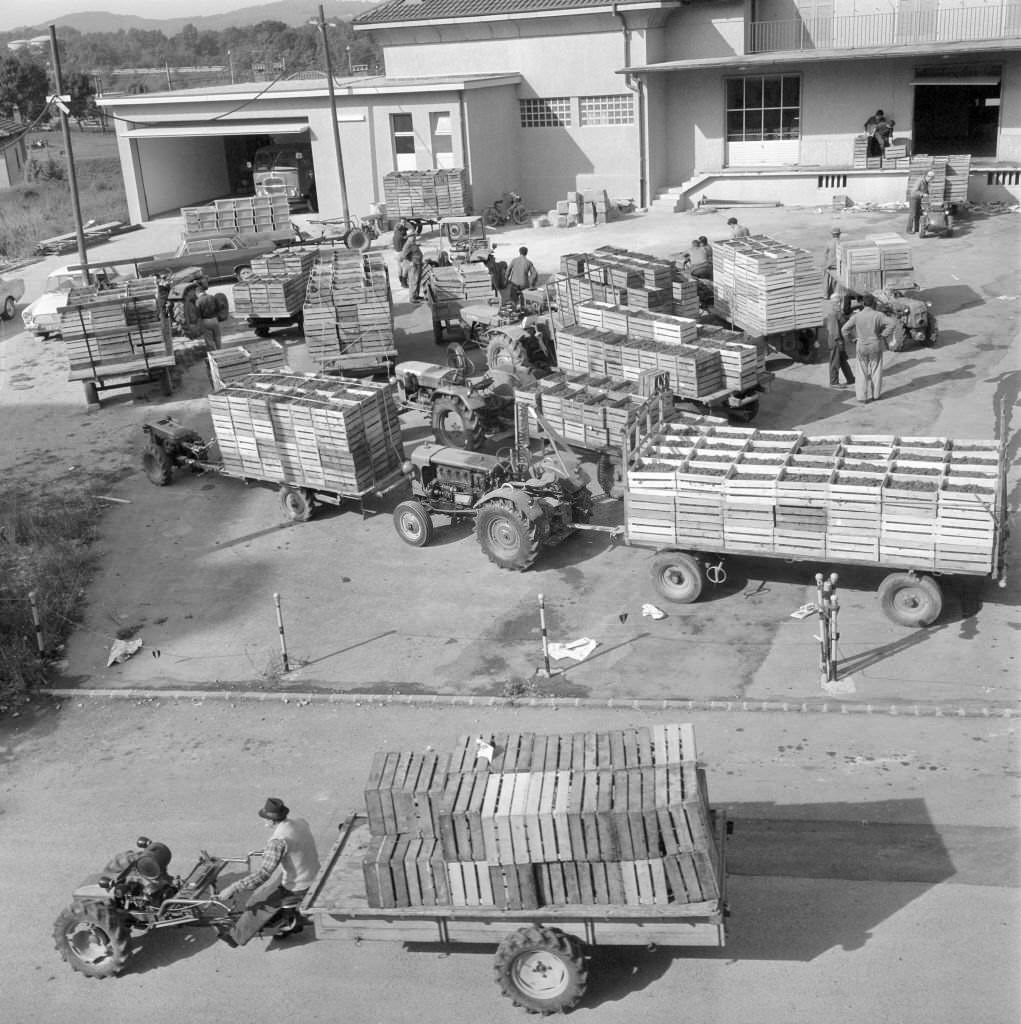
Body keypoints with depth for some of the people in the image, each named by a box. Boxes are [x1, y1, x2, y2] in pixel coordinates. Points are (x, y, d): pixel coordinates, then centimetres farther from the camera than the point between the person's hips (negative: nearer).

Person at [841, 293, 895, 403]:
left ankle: (862, 396, 5)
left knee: (862, 372, 8)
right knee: (875, 371, 13)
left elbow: (845, 329, -9)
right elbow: (892, 324, -18)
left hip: (861, 347, 1)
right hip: (875, 347, -1)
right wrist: (883, 335, -8)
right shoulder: (877, 315, -10)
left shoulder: (857, 316, -7)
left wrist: (853, 339, 3)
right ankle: (874, 394, 19)